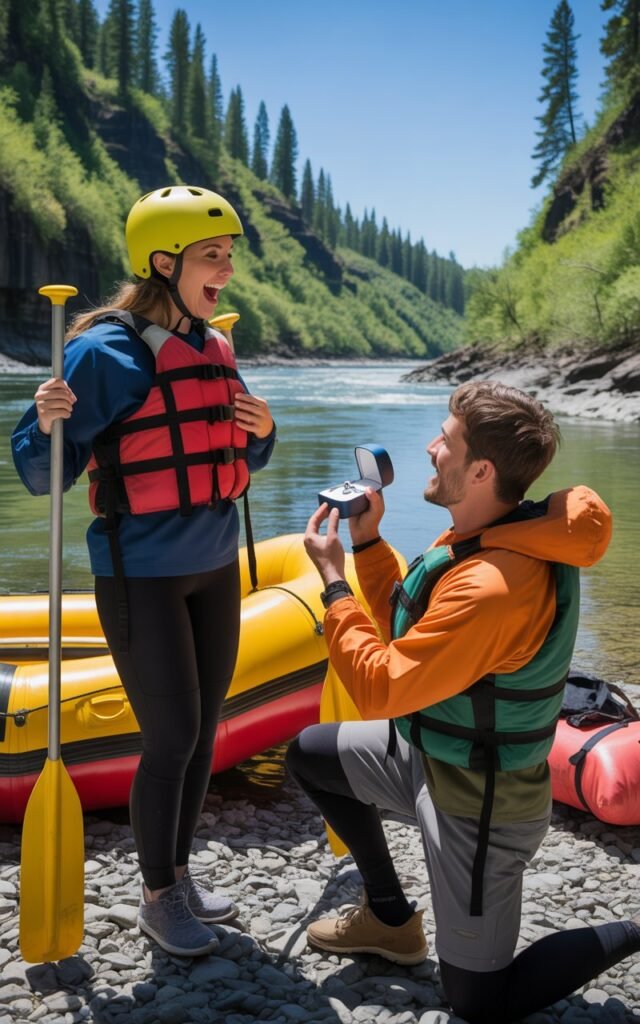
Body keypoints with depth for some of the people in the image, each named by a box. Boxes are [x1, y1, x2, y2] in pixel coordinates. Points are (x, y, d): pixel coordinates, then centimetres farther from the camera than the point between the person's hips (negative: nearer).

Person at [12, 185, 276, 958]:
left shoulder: (213, 349, 6)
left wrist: (261, 432, -5)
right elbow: (43, 476, -14)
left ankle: (178, 872, 31)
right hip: (141, 577, -7)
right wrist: (46, 423, -34)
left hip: (213, 570, 7)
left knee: (202, 730, 12)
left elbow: (237, 461, 16)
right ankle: (156, 899, 19)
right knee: (171, 738, -2)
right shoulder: (107, 351, -16)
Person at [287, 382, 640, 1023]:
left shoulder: (493, 587, -35)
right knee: (310, 755, 19)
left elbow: (378, 688, -28)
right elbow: (406, 631, 7)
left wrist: (332, 578, -19)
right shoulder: (490, 538, -4)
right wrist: (367, 542, -2)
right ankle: (391, 919, 30)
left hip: (478, 805, -9)